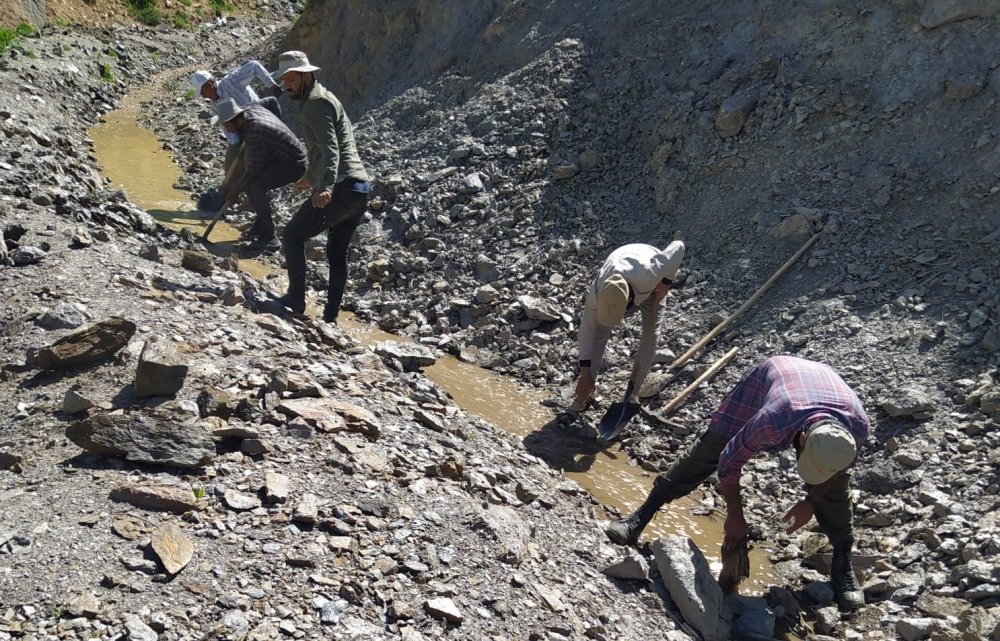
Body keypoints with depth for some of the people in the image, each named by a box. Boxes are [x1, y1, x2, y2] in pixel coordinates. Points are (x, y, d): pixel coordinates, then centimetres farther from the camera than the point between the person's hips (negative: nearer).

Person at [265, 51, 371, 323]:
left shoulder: (316, 103, -8)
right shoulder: (322, 98, 24)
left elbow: (330, 148, -23)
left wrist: (325, 186, -37)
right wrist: (311, 177, 51)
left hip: (341, 188, -10)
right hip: (360, 188, 10)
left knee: (292, 235, 0)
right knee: (337, 253, 14)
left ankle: (295, 300, 3)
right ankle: (330, 317, 16)